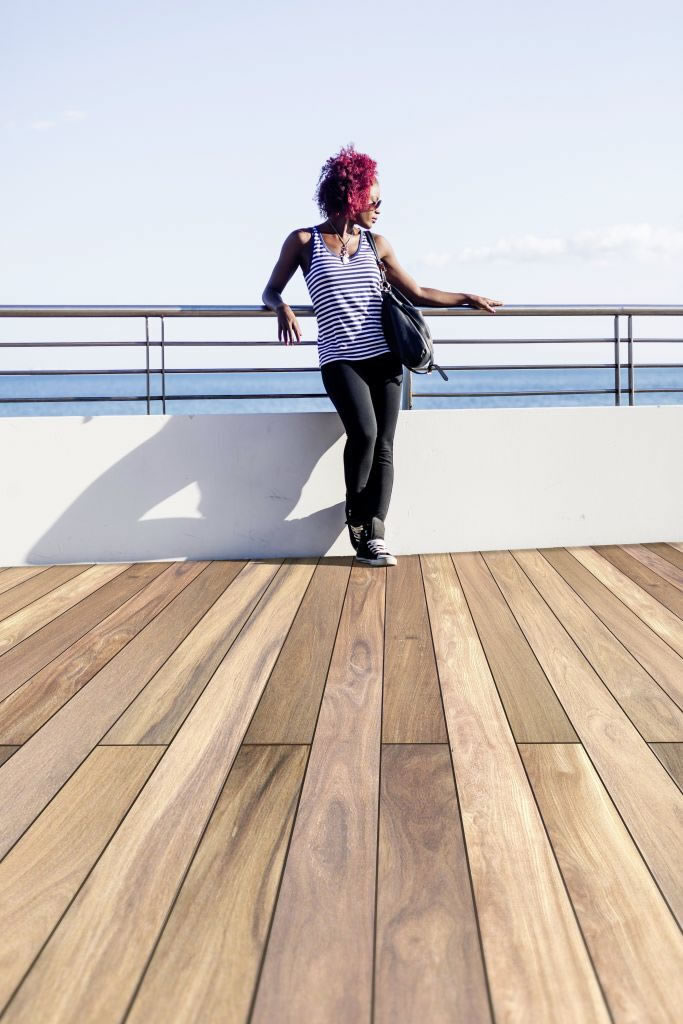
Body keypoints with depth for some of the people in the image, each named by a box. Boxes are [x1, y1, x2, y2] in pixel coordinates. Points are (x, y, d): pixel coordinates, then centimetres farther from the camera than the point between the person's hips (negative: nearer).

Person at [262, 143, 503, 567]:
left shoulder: (376, 244, 14)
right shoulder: (304, 241, 5)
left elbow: (417, 293, 20)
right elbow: (271, 292, 9)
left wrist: (467, 298, 16)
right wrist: (284, 309, -14)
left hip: (385, 357, 4)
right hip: (341, 360, -4)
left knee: (384, 444, -7)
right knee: (364, 433, -23)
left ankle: (374, 532, -8)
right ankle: (356, 515, 1)